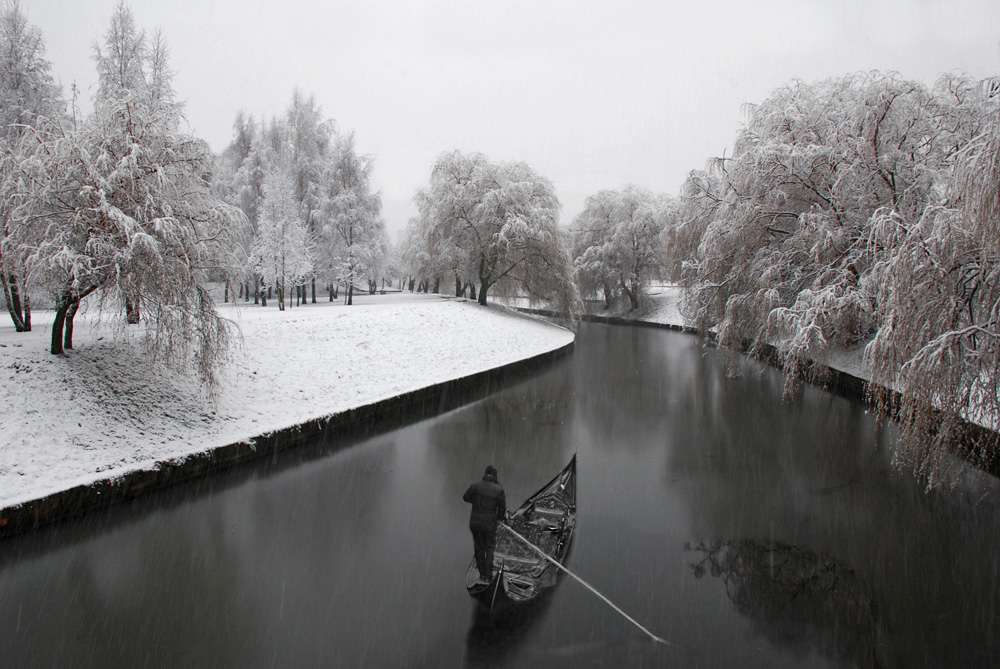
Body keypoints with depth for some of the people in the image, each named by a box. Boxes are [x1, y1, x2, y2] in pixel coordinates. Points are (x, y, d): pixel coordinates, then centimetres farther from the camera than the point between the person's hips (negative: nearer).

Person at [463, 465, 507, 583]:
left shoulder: (475, 486, -6)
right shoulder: (498, 490, -12)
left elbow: (466, 497, 11)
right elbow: (502, 508, -5)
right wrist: (500, 517, 15)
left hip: (475, 523, 2)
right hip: (490, 524, -2)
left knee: (479, 548, 17)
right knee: (489, 548, 13)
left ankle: (482, 573, 26)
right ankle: (488, 575, 12)